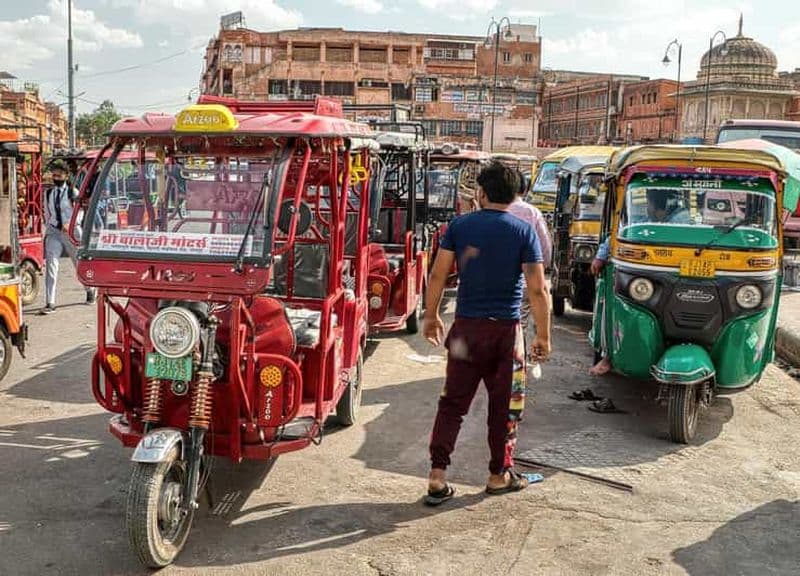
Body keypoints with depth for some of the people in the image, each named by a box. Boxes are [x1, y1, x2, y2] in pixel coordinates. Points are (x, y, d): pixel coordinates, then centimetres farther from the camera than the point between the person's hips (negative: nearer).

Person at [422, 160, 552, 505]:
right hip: (506, 329, -1)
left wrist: (431, 316, 12)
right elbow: (537, 289, -9)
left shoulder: (459, 226, 0)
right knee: (504, 406, 12)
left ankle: (437, 476, 5)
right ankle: (499, 475, 24)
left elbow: (438, 275, 0)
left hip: (466, 327, 2)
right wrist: (543, 336, -2)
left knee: (453, 402, 9)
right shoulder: (524, 232, -5)